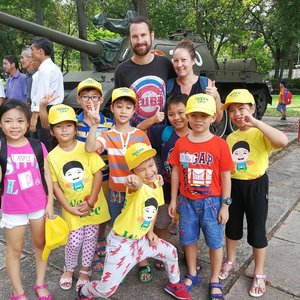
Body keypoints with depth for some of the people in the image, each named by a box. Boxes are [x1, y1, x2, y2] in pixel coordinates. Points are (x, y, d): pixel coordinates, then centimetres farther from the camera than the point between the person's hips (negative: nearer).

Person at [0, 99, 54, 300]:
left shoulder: (37, 146, -8)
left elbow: (47, 175, -2)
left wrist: (50, 203, -3)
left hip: (39, 206, 1)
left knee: (41, 244, 16)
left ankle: (40, 284, 37)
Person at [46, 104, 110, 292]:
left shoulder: (86, 148, -10)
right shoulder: (52, 156, -6)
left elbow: (98, 174, -10)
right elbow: (55, 186, -3)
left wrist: (90, 202, -14)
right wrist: (69, 208, -10)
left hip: (93, 204, 0)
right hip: (72, 208, 0)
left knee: (90, 238, 11)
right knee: (74, 242, 5)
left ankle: (85, 271, 34)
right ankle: (69, 269, 35)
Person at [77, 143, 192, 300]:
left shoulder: (157, 183, -5)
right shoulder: (137, 187, -27)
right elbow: (136, 183, -55)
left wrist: (150, 231, 4)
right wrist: (134, 180, -77)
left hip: (141, 239, 7)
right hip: (121, 242, -7)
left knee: (171, 252, 19)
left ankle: (174, 285, 49)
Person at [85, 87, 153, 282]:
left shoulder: (141, 136, -4)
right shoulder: (107, 136, -6)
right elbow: (90, 148, -26)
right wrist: (95, 124, -35)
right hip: (116, 192, 1)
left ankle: (144, 264, 34)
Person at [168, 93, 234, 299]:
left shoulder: (220, 144, -12)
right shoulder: (181, 143, -4)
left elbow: (225, 177, -7)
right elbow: (176, 172, 3)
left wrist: (225, 206, -5)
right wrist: (173, 200, 6)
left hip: (211, 202, -2)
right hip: (187, 201, 3)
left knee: (215, 242, 12)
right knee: (189, 240, 17)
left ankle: (215, 282, 33)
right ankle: (192, 275, 40)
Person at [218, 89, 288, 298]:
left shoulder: (261, 133, -14)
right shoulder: (230, 138, 4)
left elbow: (283, 141, -36)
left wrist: (256, 123, -35)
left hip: (256, 186, -5)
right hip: (233, 185, 5)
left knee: (257, 231, 8)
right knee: (232, 227, 18)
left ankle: (259, 274, 29)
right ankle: (230, 261, 42)